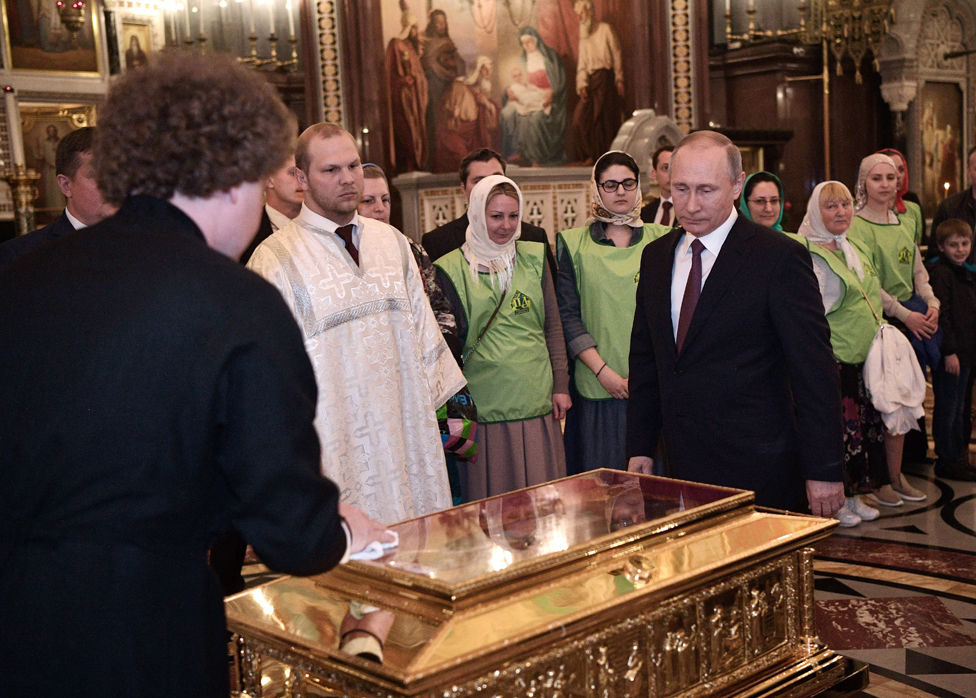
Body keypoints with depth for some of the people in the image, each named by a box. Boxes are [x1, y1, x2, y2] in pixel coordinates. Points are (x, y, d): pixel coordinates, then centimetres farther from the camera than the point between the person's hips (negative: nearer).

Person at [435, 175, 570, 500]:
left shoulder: (533, 258, 8)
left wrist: (560, 385, 5)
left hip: (537, 405, 3)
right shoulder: (452, 268, -1)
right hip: (484, 409, -3)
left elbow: (553, 326, 10)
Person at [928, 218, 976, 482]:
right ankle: (946, 460, 7)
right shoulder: (940, 273, -14)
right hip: (948, 354, -9)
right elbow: (940, 314, -19)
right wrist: (949, 351, -21)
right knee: (947, 408, 0)